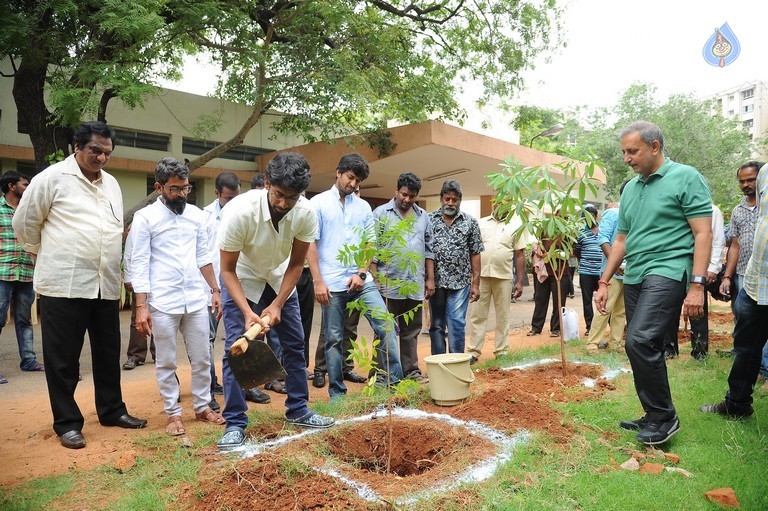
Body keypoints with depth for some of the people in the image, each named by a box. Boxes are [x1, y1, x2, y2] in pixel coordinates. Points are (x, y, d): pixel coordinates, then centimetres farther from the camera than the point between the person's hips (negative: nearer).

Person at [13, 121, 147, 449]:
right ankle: (67, 423, 16)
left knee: (108, 353, 13)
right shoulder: (52, 178, -5)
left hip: (105, 285, 5)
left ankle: (112, 410, 28)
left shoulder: (111, 184, 12)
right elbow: (24, 224, 2)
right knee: (63, 358, 4)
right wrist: (50, 256, 13)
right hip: (64, 285, -5)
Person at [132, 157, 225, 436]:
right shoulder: (145, 217, -4)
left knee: (202, 358, 11)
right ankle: (173, 413, 22)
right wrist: (141, 306, -12)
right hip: (163, 303, -4)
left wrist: (215, 290, 12)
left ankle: (202, 406, 27)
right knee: (166, 362, 8)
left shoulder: (196, 214, 8)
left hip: (196, 300, 4)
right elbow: (139, 264, -7)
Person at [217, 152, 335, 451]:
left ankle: (298, 410, 20)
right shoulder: (240, 211, -34)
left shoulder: (306, 214, -25)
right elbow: (227, 270, -25)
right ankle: (235, 424, 2)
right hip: (241, 279, -3)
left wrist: (278, 304, -21)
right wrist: (247, 312, -35)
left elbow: (296, 264, -13)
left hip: (279, 279, 4)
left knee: (295, 344, 5)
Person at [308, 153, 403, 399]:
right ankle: (337, 391, 17)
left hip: (361, 281, 3)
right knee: (334, 339, 5)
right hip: (332, 284, -3)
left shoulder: (363, 207, 12)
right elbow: (311, 244, -3)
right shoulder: (319, 203, 1)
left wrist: (362, 273, -5)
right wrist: (318, 282, -10)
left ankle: (395, 381, 2)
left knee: (386, 325, -6)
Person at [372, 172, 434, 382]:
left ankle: (411, 370, 21)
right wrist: (373, 279, -10)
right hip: (388, 284, -4)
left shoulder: (423, 217, 13)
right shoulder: (381, 213, -1)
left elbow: (428, 250, 16)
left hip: (415, 285, 4)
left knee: (411, 331, 12)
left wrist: (430, 279, 11)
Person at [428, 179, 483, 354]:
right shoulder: (429, 220, 5)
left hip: (460, 282, -1)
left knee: (456, 325, -5)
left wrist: (476, 283, 1)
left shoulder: (470, 222, 5)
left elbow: (475, 254, 5)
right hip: (435, 281, 1)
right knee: (436, 325, 9)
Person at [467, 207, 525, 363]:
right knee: (478, 315, 4)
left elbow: (520, 255, 4)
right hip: (481, 275, 0)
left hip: (504, 277, 0)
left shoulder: (515, 226, 5)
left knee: (503, 316, 8)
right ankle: (473, 351, 9)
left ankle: (501, 352, 18)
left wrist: (520, 281, -1)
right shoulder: (480, 223, 7)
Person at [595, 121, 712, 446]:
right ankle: (655, 417, 22)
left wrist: (697, 285, -16)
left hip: (667, 272, -7)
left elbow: (703, 234, -9)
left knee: (640, 340, -20)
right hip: (634, 278, 7)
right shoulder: (630, 189, 16)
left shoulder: (686, 178, -3)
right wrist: (604, 282, 15)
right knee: (647, 349, 10)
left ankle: (664, 416, -4)